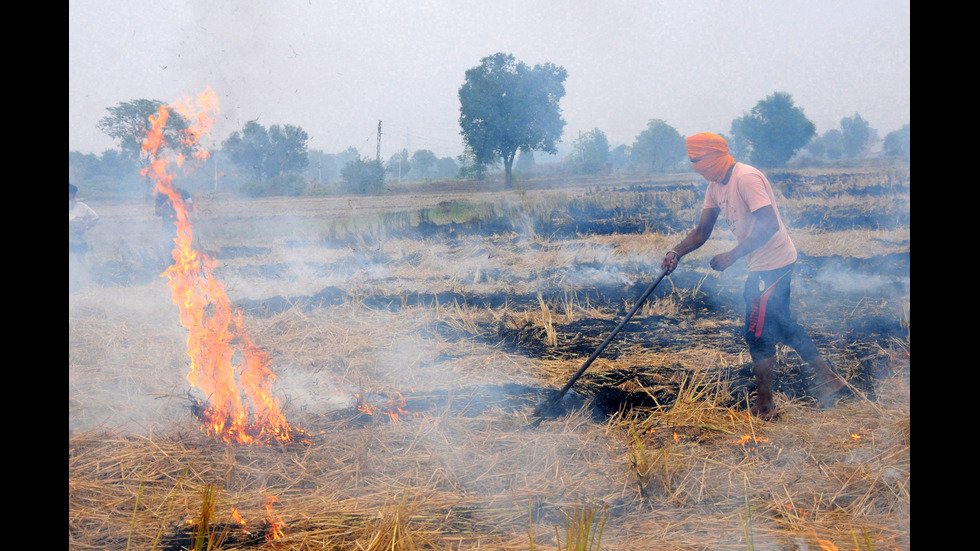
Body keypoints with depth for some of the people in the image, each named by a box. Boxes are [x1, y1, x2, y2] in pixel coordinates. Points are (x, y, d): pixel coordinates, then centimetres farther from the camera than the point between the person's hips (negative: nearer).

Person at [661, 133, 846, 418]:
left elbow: (769, 225, -28)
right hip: (764, 265, 10)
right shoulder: (715, 186, 8)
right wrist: (676, 252, -9)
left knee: (757, 332, -3)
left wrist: (733, 255, -28)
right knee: (781, 325, 19)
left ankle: (764, 405, 9)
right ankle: (829, 379, 28)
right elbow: (702, 231, 8)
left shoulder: (746, 178, -21)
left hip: (773, 263, -10)